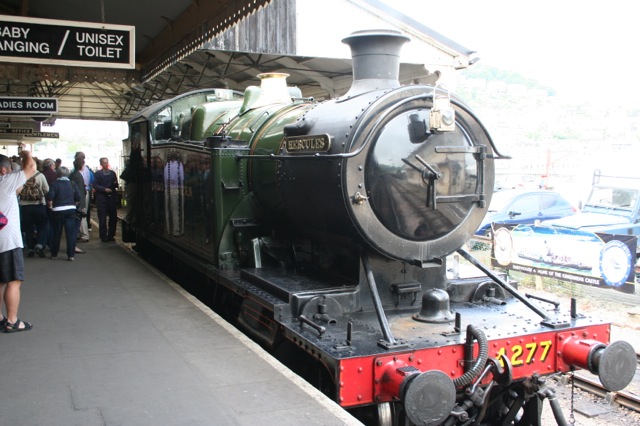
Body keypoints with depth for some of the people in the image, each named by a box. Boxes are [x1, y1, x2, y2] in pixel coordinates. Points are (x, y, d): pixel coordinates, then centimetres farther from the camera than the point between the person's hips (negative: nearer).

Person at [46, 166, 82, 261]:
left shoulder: (54, 184, -6)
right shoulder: (72, 184, 2)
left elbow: (49, 197, -16)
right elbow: (79, 198, -2)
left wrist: (50, 206, 1)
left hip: (57, 211, -1)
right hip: (71, 210, 1)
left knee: (56, 233, 11)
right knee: (71, 233, 3)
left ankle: (54, 254, 20)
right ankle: (71, 255, -1)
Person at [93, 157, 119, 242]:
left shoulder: (112, 173, 13)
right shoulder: (98, 173, 3)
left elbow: (116, 185, 14)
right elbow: (95, 185, -5)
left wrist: (116, 184, -8)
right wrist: (104, 189, -16)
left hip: (112, 198, 3)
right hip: (102, 198, -3)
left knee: (113, 217, 4)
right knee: (102, 218, 0)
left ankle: (111, 235, 16)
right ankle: (104, 236, 7)